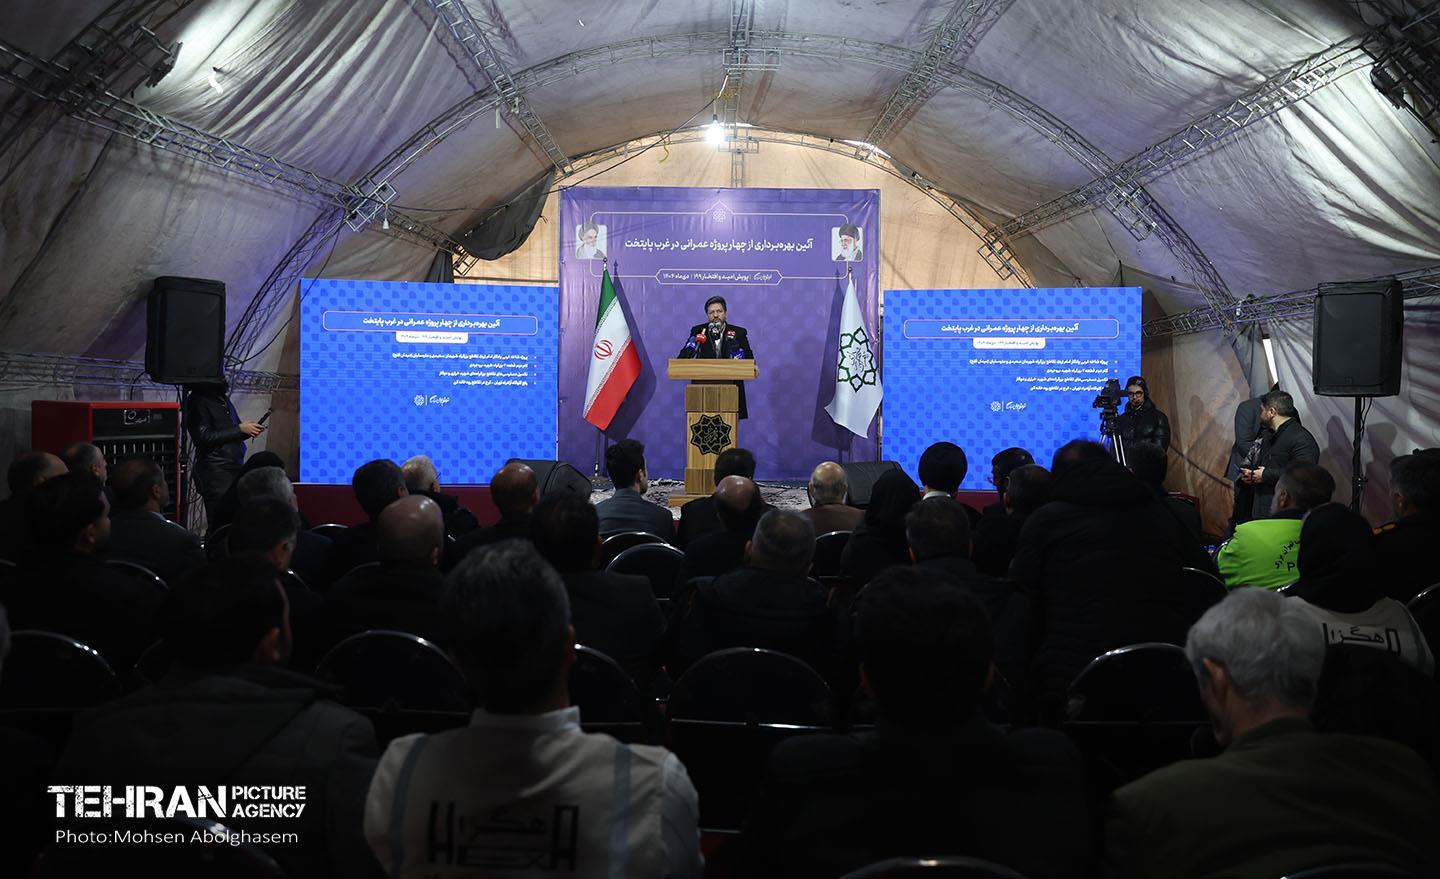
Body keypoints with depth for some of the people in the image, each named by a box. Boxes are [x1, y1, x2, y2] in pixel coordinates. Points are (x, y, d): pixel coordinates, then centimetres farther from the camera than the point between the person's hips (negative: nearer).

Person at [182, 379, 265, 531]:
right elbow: (204, 437, -16)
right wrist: (240, 429, -14)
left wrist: (249, 430, 4)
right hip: (215, 473, -7)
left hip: (235, 467, 7)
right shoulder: (197, 401, -6)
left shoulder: (222, 398, 18)